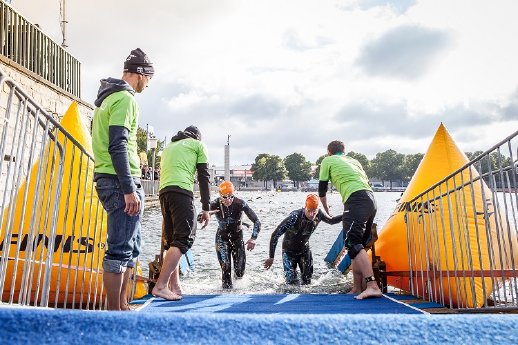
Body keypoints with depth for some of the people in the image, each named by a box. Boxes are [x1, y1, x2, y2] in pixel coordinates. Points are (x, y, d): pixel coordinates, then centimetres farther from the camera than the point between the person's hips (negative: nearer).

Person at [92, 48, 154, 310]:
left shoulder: (108, 97, 21)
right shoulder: (125, 98, -10)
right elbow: (118, 146, -19)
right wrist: (129, 189, -21)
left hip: (107, 180, 10)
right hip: (120, 181, -10)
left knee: (131, 245, 15)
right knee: (120, 249, -7)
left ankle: (122, 306, 23)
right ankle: (114, 312, 0)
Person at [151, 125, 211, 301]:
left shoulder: (169, 146, 32)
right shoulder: (198, 144, 15)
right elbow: (203, 177, 6)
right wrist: (206, 208, 4)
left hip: (163, 192, 7)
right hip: (181, 191, -7)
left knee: (171, 240, 11)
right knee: (184, 238, -11)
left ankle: (175, 286, 10)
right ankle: (160, 285, -19)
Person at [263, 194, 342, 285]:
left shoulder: (318, 215, -20)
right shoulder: (294, 217, -35)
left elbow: (331, 221, 4)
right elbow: (275, 235, -29)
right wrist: (271, 257, -27)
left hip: (305, 250, 4)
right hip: (289, 251, -4)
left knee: (307, 282, 7)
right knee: (292, 283, -8)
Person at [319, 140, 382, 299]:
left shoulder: (328, 161, 16)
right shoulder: (354, 161, 32)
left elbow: (322, 189, 17)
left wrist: (326, 210, 33)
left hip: (356, 199, -7)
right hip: (371, 199, 8)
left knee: (353, 243, -16)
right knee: (359, 244, 12)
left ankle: (372, 286, -28)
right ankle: (358, 288, 13)